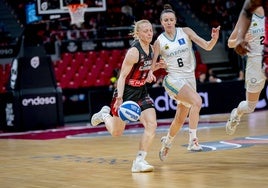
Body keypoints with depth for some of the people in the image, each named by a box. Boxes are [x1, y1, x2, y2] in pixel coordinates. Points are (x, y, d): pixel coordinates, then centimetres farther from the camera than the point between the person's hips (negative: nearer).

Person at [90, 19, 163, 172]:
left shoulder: (151, 49, 0)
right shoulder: (134, 52, -22)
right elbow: (122, 76, -22)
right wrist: (119, 97, -33)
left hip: (141, 92, 6)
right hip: (126, 91, -6)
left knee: (151, 125, -15)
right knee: (116, 133, 9)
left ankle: (139, 161, -11)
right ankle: (105, 114, 42)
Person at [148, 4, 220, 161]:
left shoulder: (185, 32, 0)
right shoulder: (159, 41, -2)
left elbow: (207, 47, -6)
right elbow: (152, 65, 1)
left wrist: (214, 39, -28)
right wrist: (151, 74, -22)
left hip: (189, 79, 4)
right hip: (173, 79, -4)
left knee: (180, 119, 13)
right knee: (197, 101, -31)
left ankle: (167, 143, 39)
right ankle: (193, 139, -29)